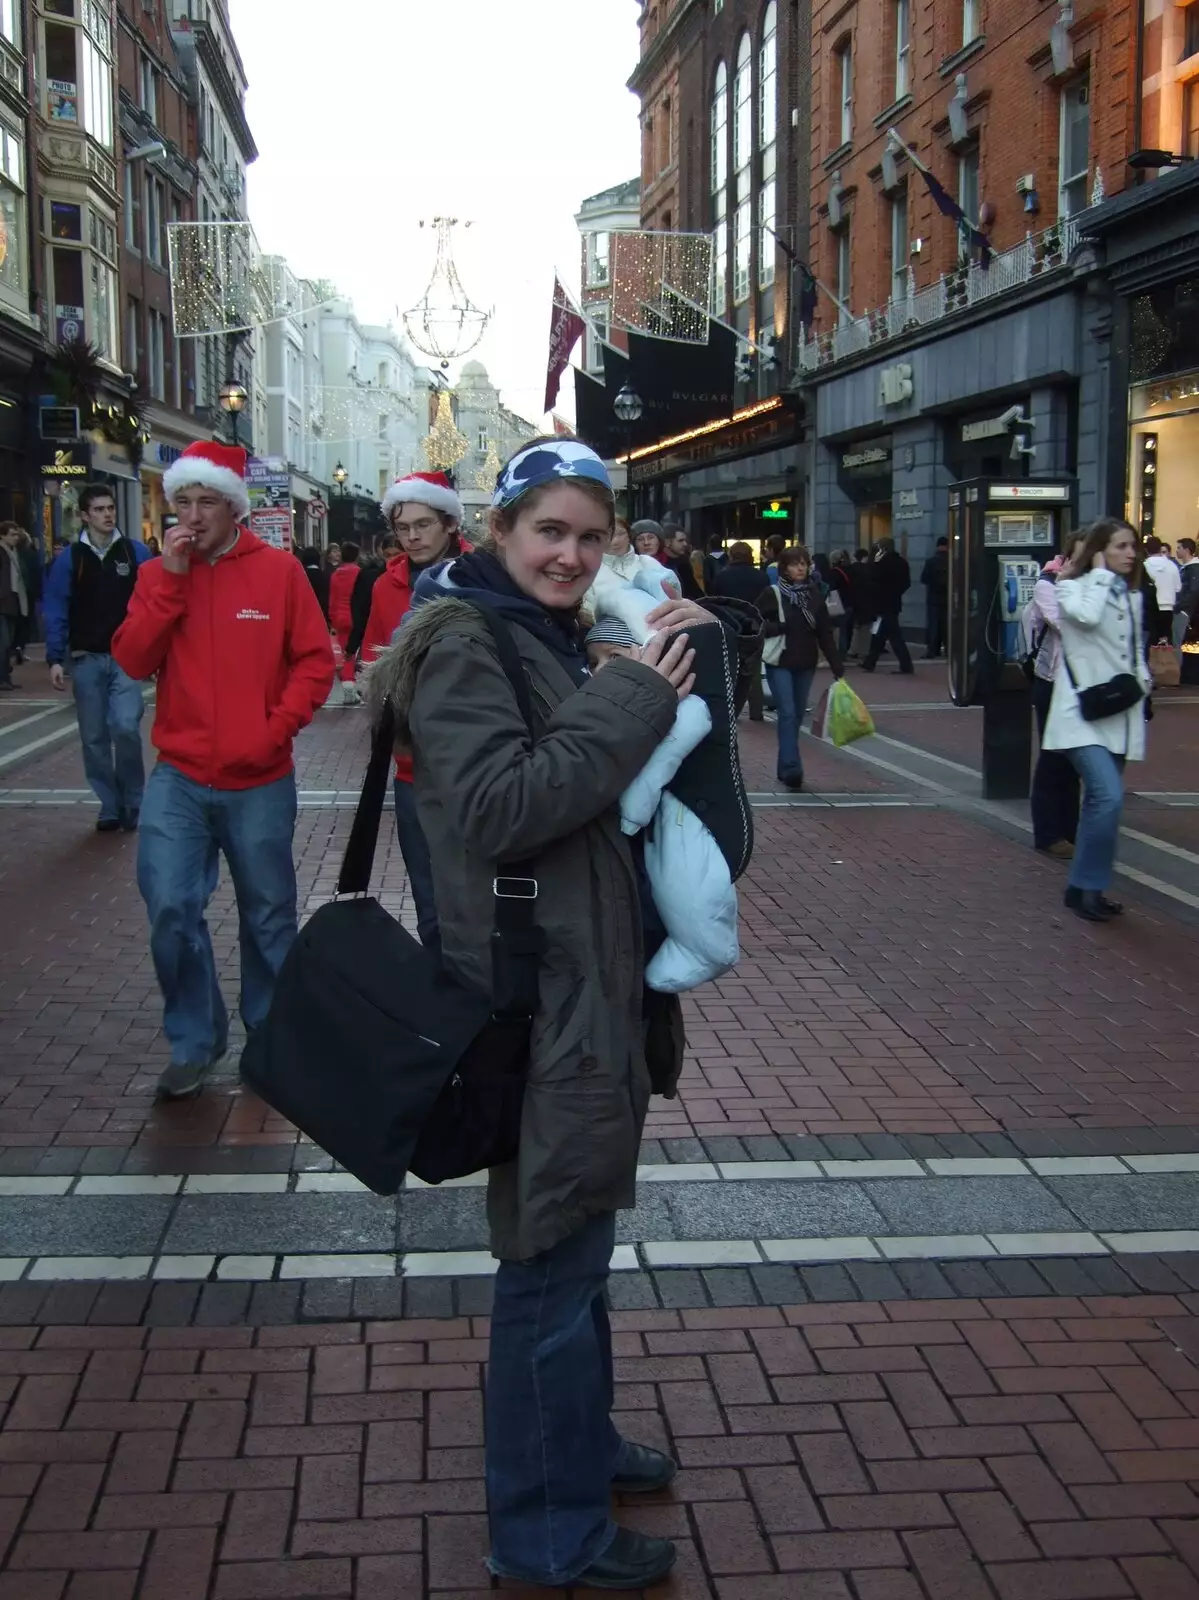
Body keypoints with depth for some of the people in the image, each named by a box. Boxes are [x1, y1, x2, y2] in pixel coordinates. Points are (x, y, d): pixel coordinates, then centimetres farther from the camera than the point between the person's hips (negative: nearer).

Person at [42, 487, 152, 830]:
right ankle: (110, 806, 17)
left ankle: (133, 803, 1)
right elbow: (56, 611, 1)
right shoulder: (69, 558, 2)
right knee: (94, 736, 5)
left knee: (126, 726, -17)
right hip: (87, 659, 2)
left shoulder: (136, 553, 1)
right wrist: (55, 659, -6)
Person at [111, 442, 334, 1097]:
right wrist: (170, 578, -13)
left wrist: (276, 727, -14)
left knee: (268, 918, 9)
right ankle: (194, 1042, 12)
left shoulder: (279, 569, -3)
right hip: (177, 779, 2)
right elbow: (133, 660, -6)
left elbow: (316, 661, -2)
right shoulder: (158, 574, 5)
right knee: (170, 909, -6)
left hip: (260, 782, -1)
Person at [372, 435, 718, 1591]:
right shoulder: (464, 644, -14)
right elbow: (500, 806, -25)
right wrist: (632, 698, -22)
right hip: (535, 995, -10)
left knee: (573, 1244, 23)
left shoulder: (551, 637, 14)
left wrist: (668, 670, 5)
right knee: (552, 1258, 1)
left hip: (587, 984, 10)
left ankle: (577, 1440, 42)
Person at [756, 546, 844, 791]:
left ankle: (785, 769, 20)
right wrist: (780, 627, -19)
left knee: (797, 716, 9)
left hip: (806, 665, 4)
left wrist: (837, 668, 1)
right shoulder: (772, 593, -6)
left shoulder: (814, 594, 5)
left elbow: (825, 633, 5)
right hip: (780, 664, -4)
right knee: (787, 714, -12)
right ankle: (792, 770, -17)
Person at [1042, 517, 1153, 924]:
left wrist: (1143, 679, 5)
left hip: (1120, 712, 7)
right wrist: (1101, 574, -11)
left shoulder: (1133, 595, 16)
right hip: (1082, 711, -7)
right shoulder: (1073, 587, -3)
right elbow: (1086, 615, -25)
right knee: (1109, 797, -21)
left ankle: (1084, 886, 20)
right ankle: (1089, 887, -9)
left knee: (1101, 800, 10)